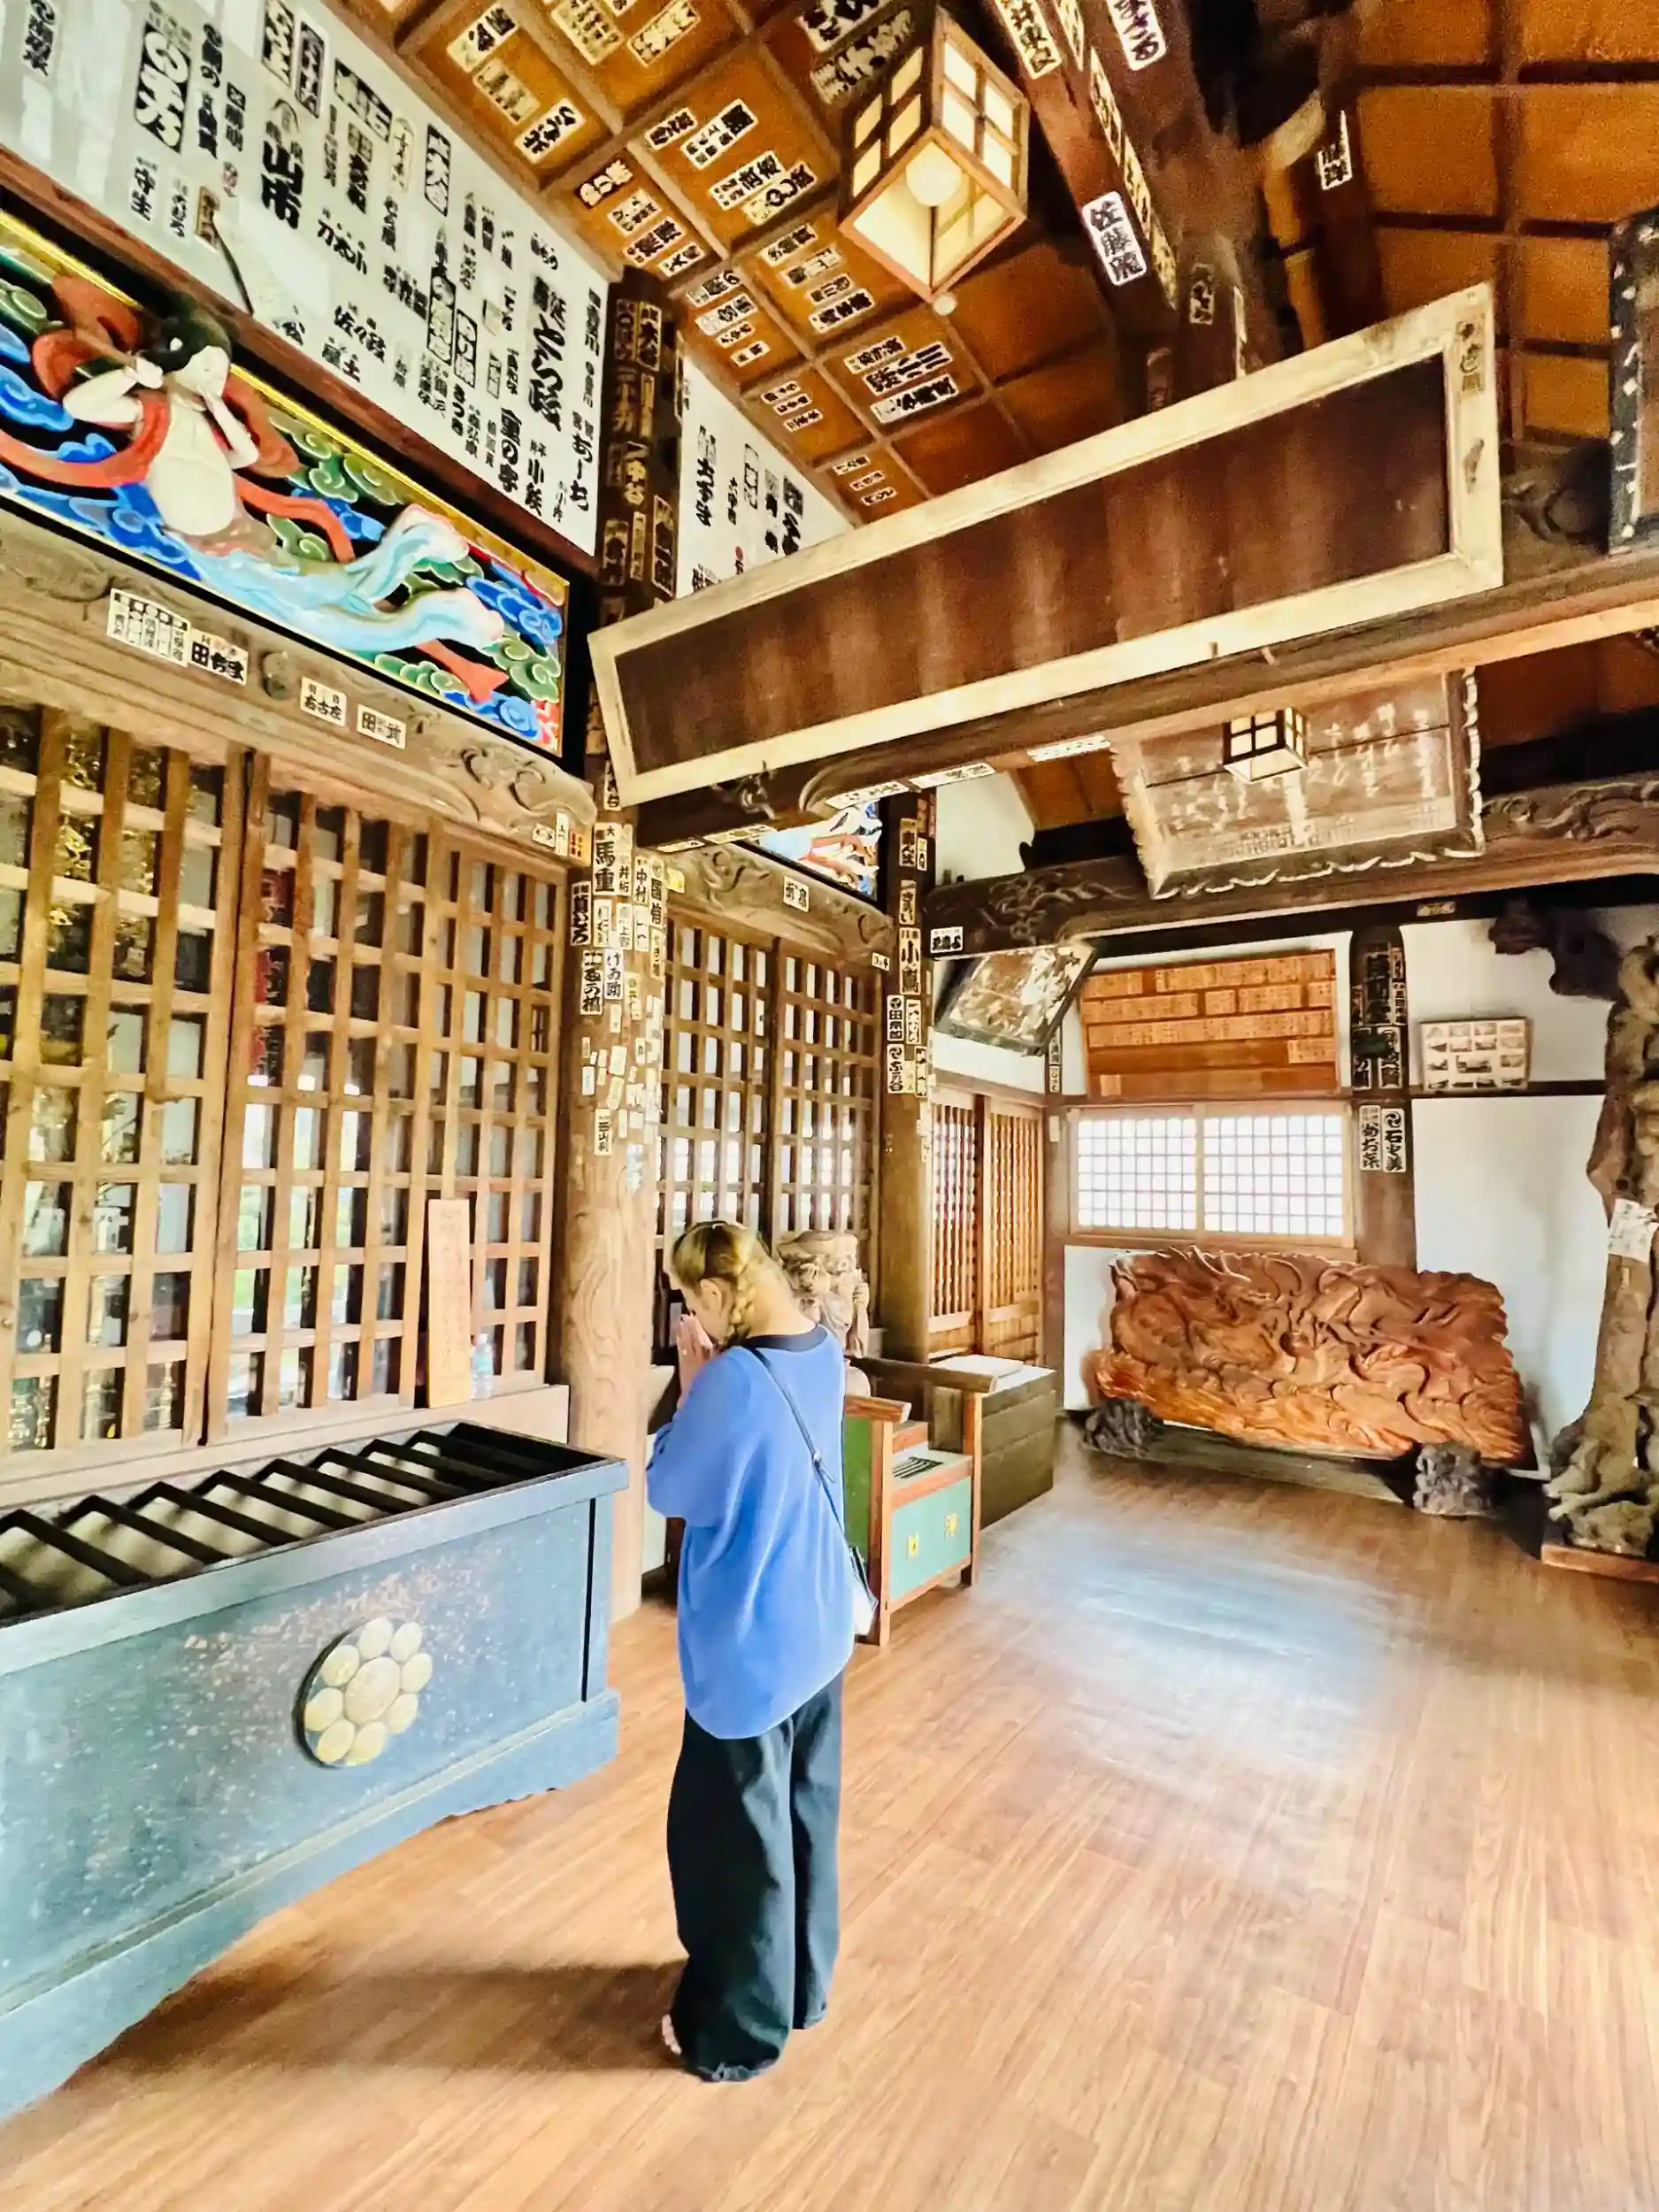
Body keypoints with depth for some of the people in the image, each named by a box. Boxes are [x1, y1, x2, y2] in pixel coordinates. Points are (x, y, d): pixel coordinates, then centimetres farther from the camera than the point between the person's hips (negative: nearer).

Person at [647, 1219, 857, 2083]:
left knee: (736, 1835, 15)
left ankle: (737, 2031, 36)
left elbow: (668, 1489, -14)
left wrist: (692, 1379, -11)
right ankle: (802, 1985, 46)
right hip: (818, 1632, 8)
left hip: (748, 1649, -8)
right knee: (807, 1813, 25)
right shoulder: (824, 1352, -4)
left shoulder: (733, 1378, -29)